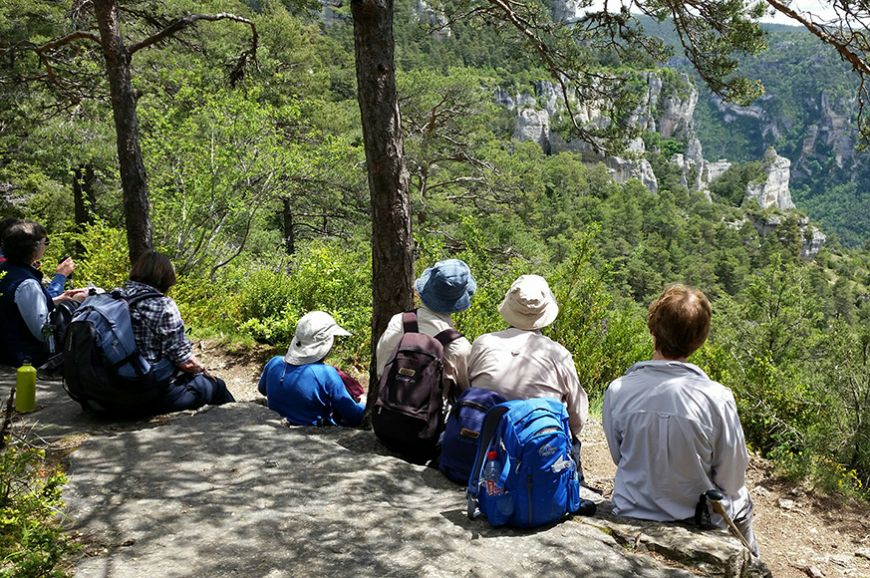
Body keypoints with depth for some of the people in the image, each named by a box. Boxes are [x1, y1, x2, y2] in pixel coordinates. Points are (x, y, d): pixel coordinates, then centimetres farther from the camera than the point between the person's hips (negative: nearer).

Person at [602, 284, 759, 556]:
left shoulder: (617, 391, -18)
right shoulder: (717, 398, -25)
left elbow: (618, 457, -2)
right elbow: (732, 480, -13)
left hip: (632, 513, 3)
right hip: (698, 521, -3)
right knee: (741, 501, 31)